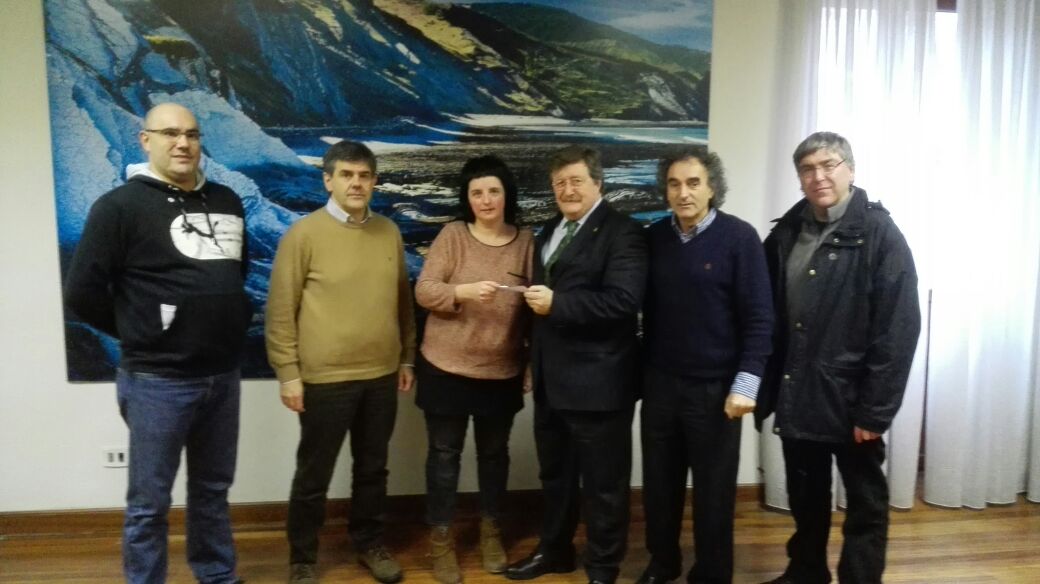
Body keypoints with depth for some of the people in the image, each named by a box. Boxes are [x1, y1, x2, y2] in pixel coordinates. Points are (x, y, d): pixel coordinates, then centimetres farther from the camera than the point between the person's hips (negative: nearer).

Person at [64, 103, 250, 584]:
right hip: (157, 381, -5)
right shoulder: (120, 205, -9)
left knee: (213, 491, 19)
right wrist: (140, 333, -1)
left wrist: (227, 324, 11)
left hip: (223, 375, 5)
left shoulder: (227, 202, 8)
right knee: (149, 502, 9)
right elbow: (81, 292, -10)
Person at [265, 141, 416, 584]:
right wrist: (288, 372, -9)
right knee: (314, 474, 10)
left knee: (373, 468, 18)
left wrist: (407, 358, 12)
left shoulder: (389, 232, 6)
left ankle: (369, 544, 37)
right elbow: (281, 310, -8)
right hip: (324, 379, -4)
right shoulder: (303, 234, -8)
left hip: (381, 375, 4)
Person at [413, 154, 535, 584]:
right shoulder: (452, 235, -6)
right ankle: (441, 538, 27)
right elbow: (423, 291, -10)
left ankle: (490, 531, 37)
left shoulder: (526, 241, -1)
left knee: (494, 452, 16)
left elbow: (531, 308, 4)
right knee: (444, 453, 10)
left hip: (502, 372, 2)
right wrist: (463, 292, -28)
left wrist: (533, 362, 3)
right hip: (446, 368, -1)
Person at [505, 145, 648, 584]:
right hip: (550, 378, 8)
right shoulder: (548, 233, 15)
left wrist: (557, 303, -25)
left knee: (603, 482, 8)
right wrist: (532, 359, 17)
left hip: (596, 380, -8)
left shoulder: (622, 233, -11)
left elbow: (624, 300, -24)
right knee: (554, 474, 21)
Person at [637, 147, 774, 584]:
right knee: (659, 484, 14)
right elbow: (645, 309, 8)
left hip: (715, 387, -3)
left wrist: (745, 383, -15)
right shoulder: (654, 237, 3)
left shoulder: (739, 238, -8)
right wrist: (639, 370, 6)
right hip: (660, 383, 4)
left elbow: (758, 317, -10)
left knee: (713, 490, 10)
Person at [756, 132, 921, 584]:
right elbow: (770, 319, 7)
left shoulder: (879, 234, -9)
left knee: (866, 506, 12)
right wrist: (766, 391, 2)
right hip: (797, 397, 5)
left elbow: (899, 329, -14)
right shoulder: (786, 233, 5)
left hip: (850, 400, -5)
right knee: (805, 500, 20)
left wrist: (875, 409, -16)